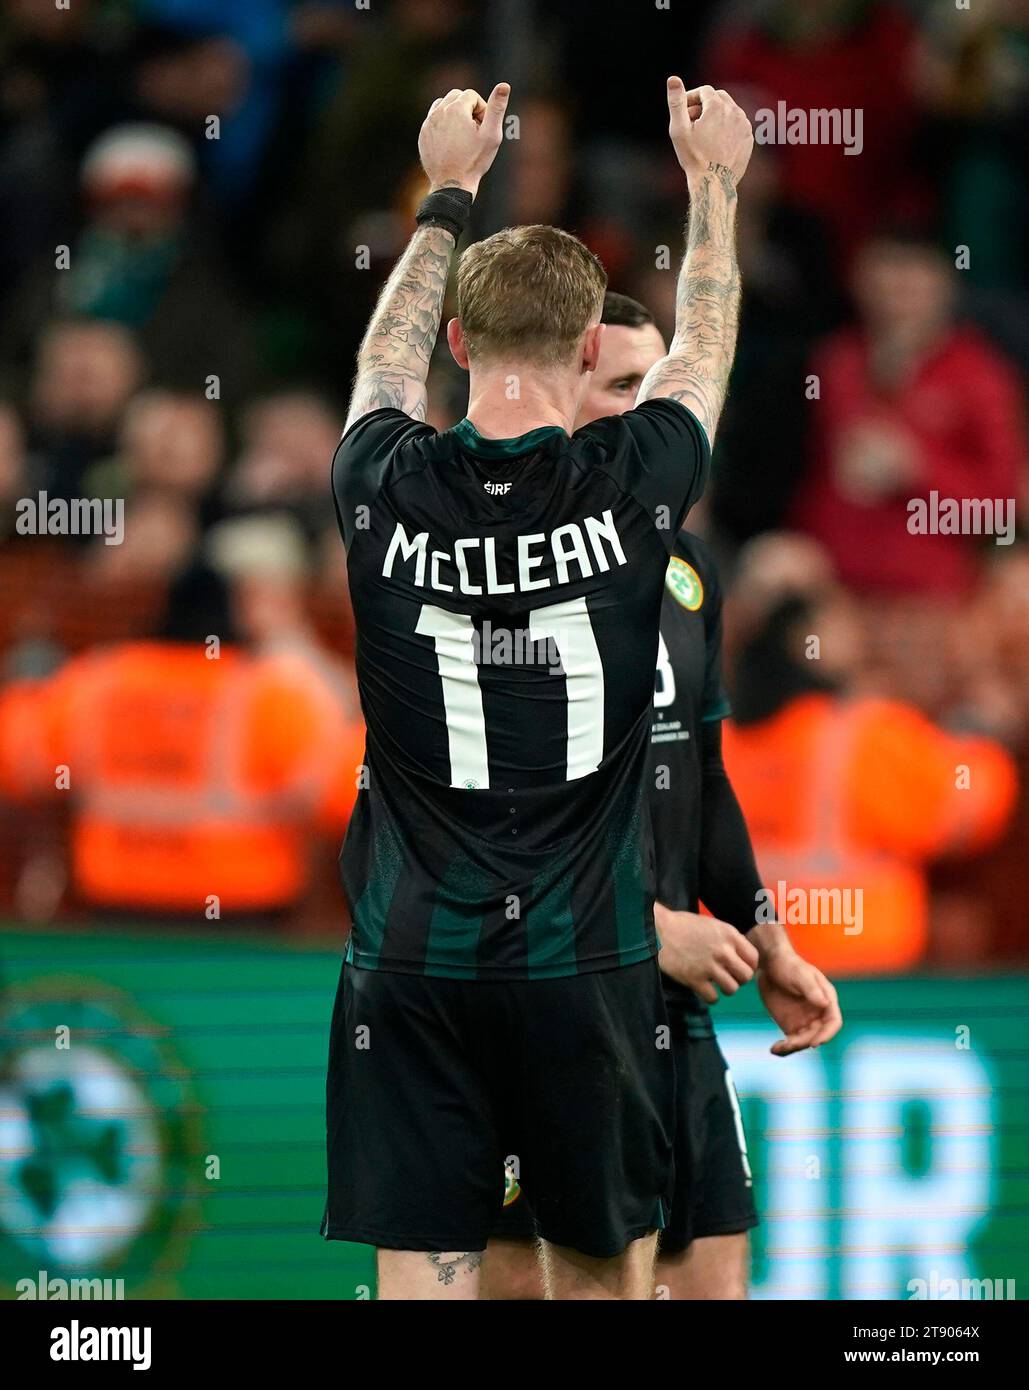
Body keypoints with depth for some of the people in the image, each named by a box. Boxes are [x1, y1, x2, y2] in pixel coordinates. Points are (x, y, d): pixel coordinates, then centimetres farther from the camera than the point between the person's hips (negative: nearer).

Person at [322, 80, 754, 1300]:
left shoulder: (389, 490, -5)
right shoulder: (630, 488, -6)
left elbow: (387, 356, 19)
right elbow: (703, 346, 16)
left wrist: (449, 194, 34)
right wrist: (712, 183, 32)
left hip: (414, 967, 0)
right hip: (585, 965, 0)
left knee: (421, 1275, -2)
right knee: (601, 1276, 11)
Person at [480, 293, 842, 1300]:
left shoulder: (683, 566, 13)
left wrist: (768, 950, 14)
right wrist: (650, 926, -17)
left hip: (668, 1007, 7)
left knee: (711, 1273, 5)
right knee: (523, 1276, -3)